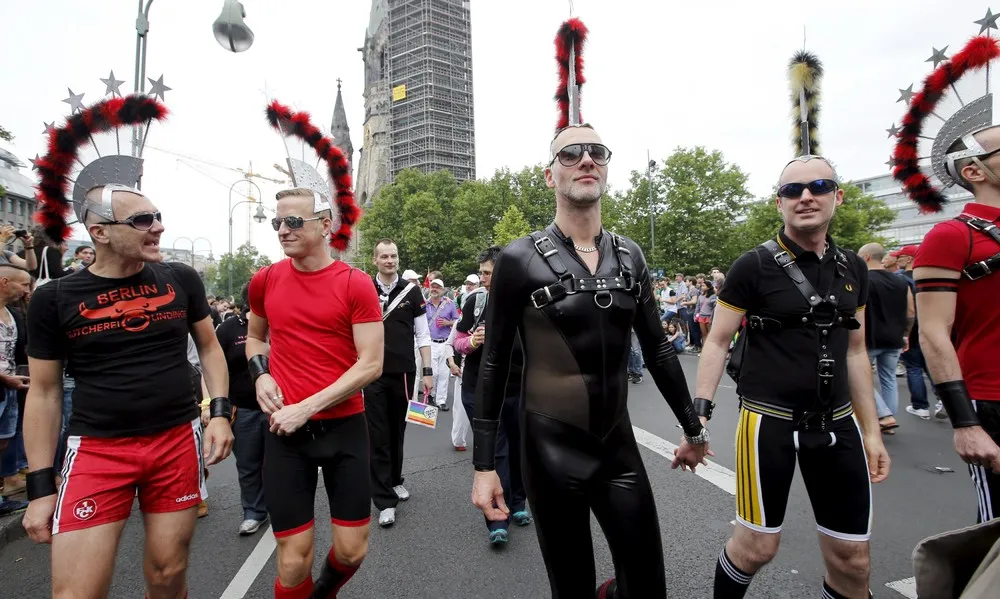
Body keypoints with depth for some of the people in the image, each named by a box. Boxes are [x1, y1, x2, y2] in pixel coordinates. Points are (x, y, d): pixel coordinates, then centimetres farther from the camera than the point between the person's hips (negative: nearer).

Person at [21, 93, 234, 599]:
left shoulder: (181, 280, 0)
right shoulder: (55, 299, -3)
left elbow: (209, 348, 10)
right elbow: (44, 392, 3)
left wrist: (220, 413, -2)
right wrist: (40, 486, 2)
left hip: (178, 443, 1)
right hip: (96, 450, -1)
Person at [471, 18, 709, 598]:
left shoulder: (630, 256, 3)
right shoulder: (520, 259, -9)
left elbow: (658, 348, 10)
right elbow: (494, 365, -7)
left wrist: (693, 426, 16)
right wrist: (484, 464, -7)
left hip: (620, 446, 4)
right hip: (551, 452, -3)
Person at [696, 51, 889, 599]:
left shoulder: (852, 268, 7)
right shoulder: (754, 266, -9)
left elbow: (854, 350, 13)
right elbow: (717, 342, -8)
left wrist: (871, 430, 12)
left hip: (837, 423, 5)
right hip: (769, 421, -5)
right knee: (758, 545, 6)